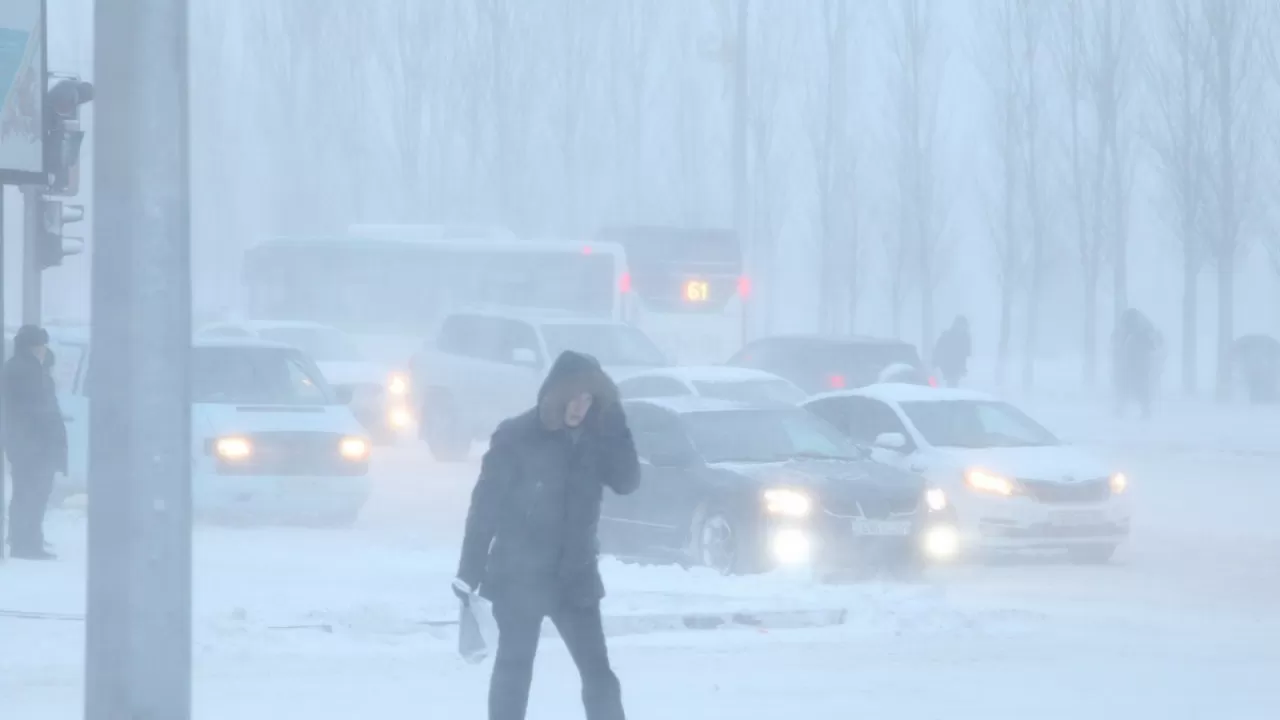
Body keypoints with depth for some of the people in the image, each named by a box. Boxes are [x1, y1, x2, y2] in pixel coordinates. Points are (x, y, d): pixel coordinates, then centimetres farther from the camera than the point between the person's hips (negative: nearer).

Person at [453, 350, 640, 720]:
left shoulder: (593, 439, 1)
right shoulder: (517, 438, -12)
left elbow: (627, 481, -9)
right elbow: (484, 508, -10)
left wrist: (613, 423, -17)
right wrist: (468, 576, -11)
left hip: (574, 576, 4)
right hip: (519, 577, -4)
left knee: (598, 674, 3)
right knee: (513, 673, 4)